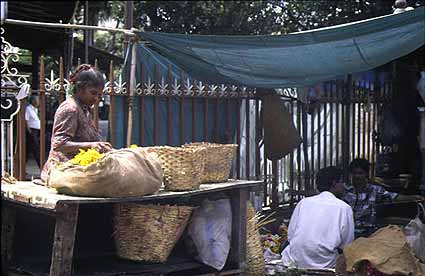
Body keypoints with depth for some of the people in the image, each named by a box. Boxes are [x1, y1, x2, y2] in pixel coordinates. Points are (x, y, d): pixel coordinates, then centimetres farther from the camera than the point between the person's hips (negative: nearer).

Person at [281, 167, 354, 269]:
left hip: (294, 261, 4)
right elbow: (346, 244, 1)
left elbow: (290, 235, 8)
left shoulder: (303, 202, 7)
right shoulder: (344, 208, -1)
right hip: (323, 263, -3)